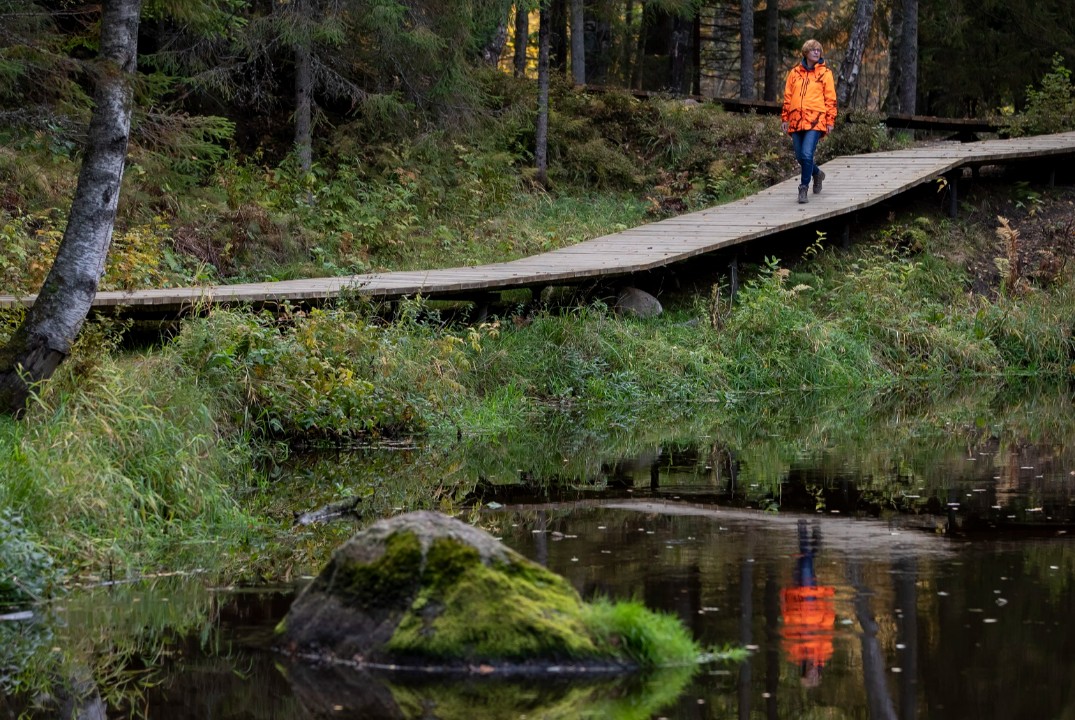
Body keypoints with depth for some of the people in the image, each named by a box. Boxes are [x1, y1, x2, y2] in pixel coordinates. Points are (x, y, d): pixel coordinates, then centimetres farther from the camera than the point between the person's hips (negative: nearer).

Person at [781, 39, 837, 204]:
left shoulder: (825, 73, 4)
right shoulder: (795, 72, 12)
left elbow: (830, 98, 2)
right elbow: (787, 96, 16)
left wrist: (830, 121, -4)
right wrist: (785, 118, 11)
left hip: (815, 121, -4)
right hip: (797, 120, 4)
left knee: (807, 154, -16)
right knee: (800, 156, 8)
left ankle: (804, 189, -5)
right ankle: (816, 173, 37)